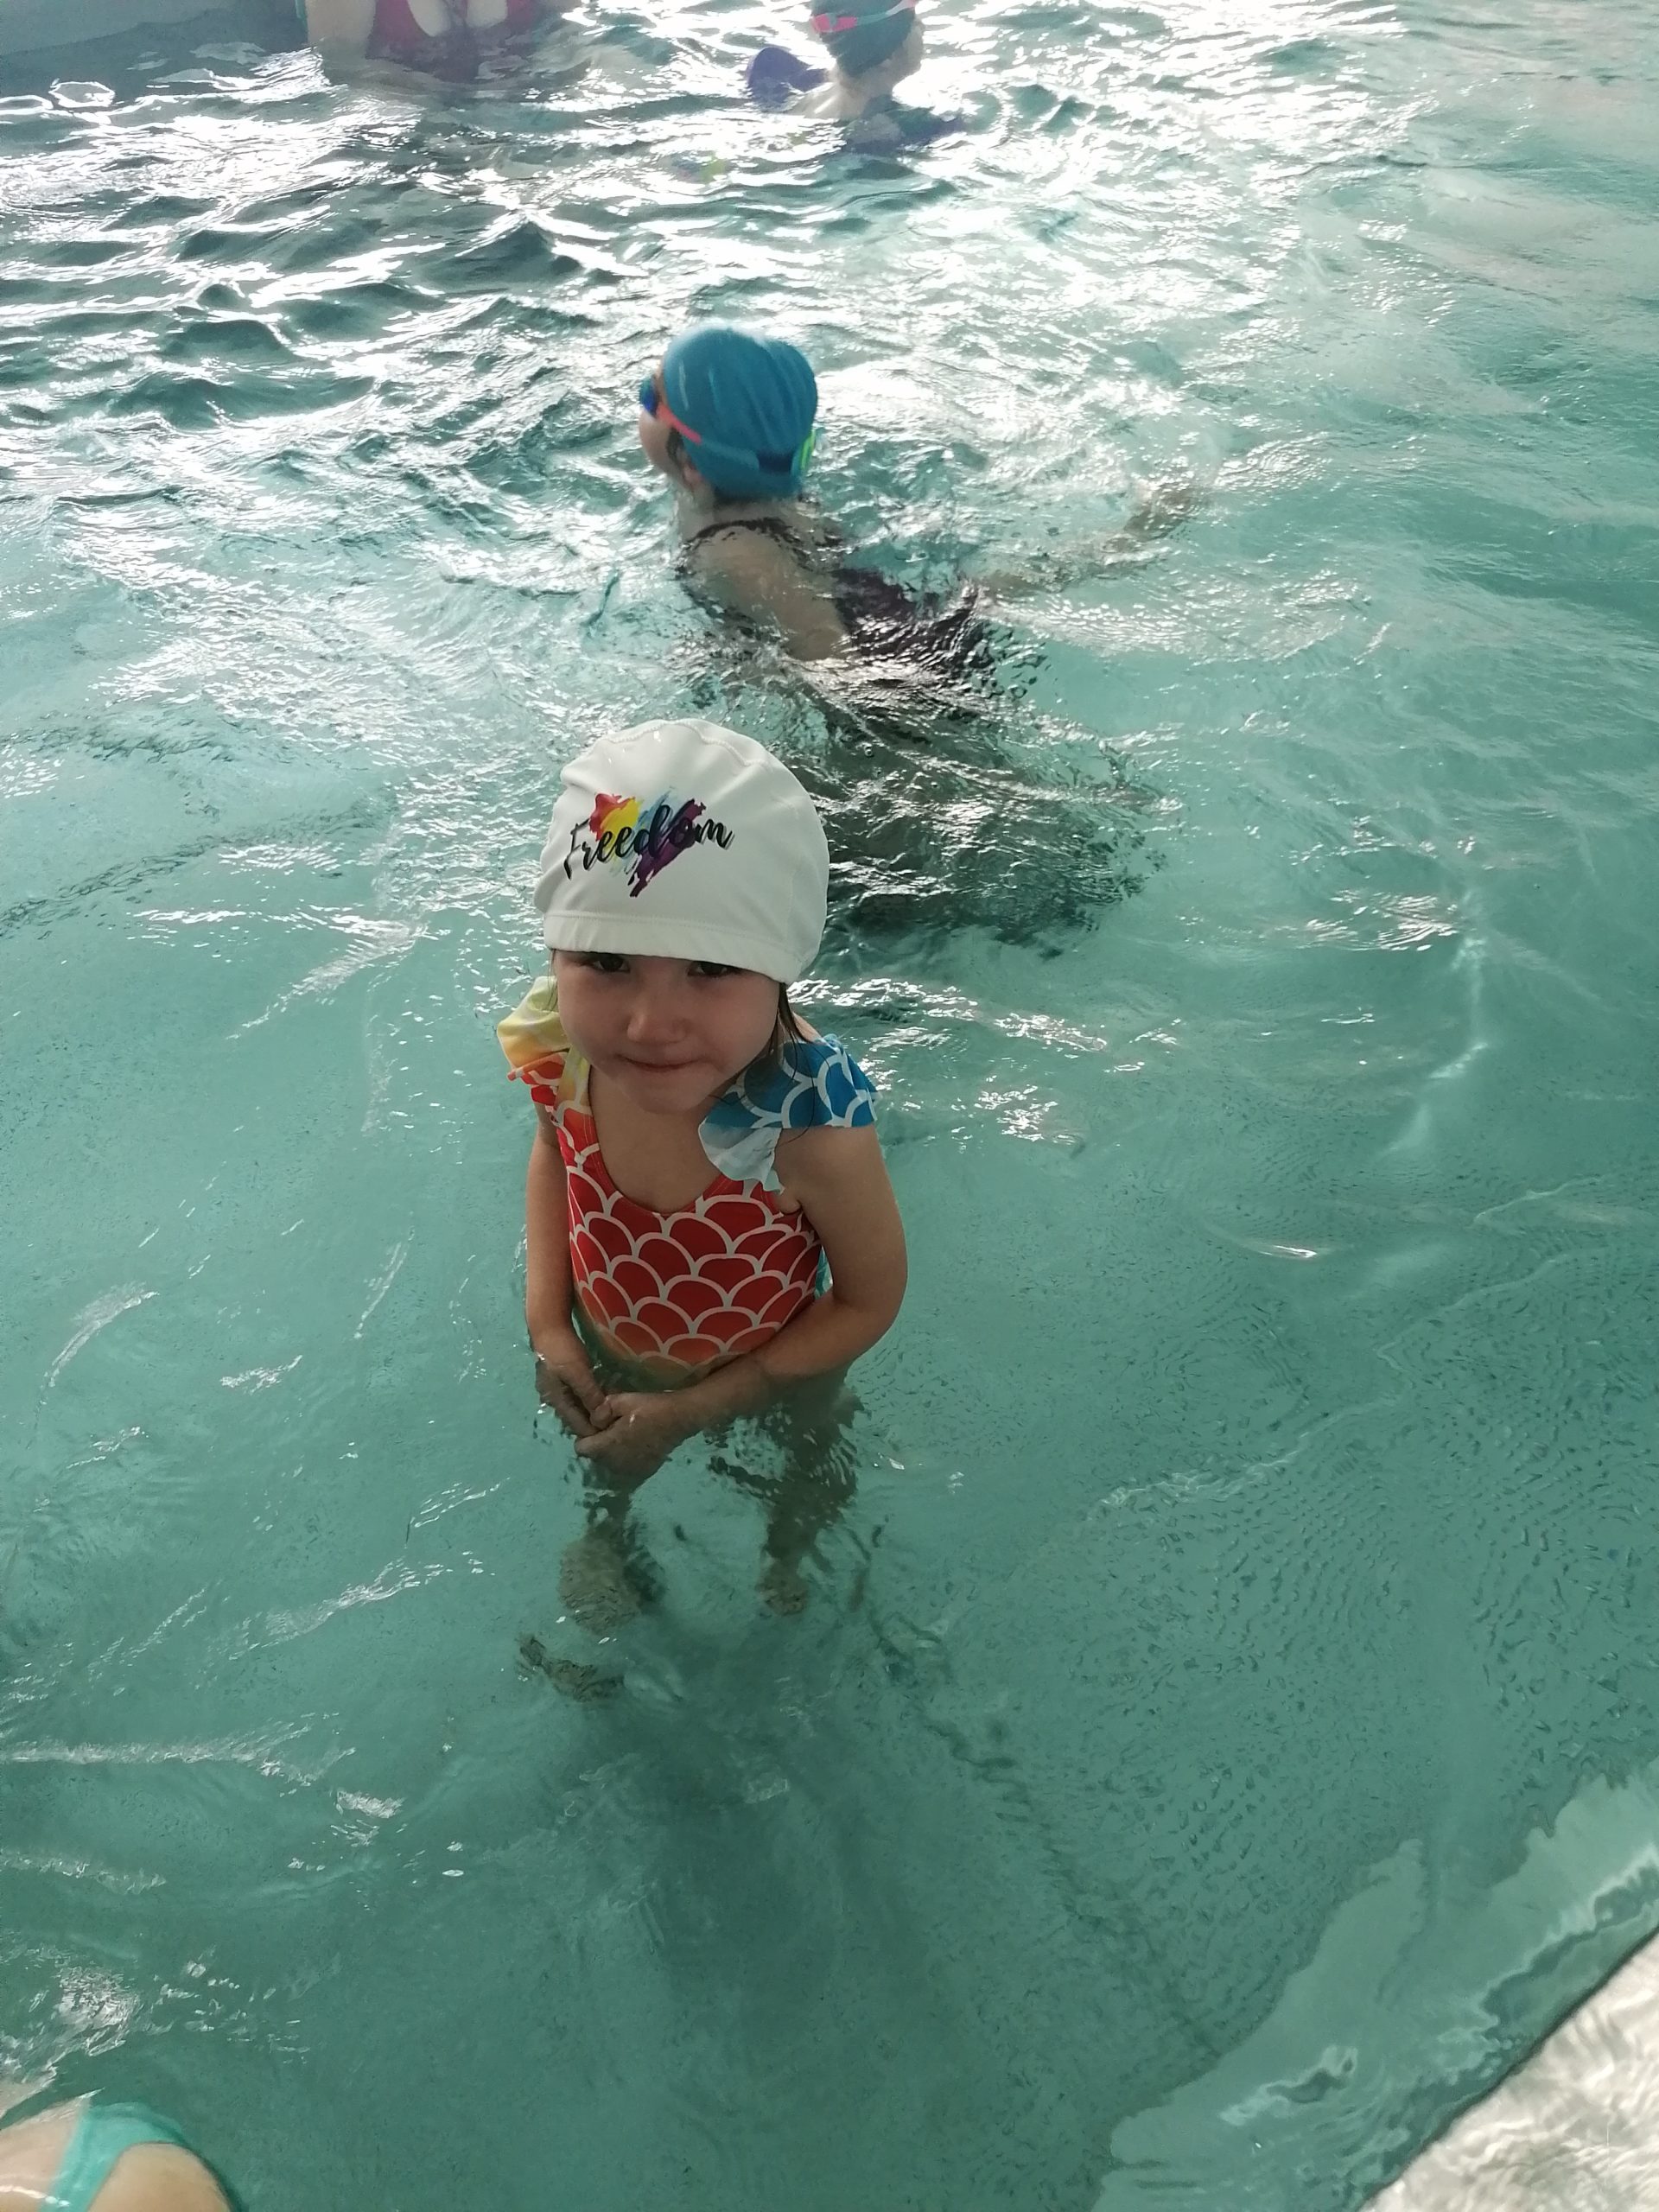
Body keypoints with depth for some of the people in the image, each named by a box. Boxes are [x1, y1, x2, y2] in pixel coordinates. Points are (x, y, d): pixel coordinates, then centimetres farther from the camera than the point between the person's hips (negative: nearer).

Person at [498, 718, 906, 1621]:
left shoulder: (809, 1122, -45)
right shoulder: (554, 1049, -31)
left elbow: (870, 1300, -26)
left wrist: (697, 1408, -23)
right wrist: (546, 1321, -13)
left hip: (771, 1374, -2)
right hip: (610, 1359, 3)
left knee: (811, 1482, 31)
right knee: (605, 1464, 35)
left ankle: (784, 1565, 67)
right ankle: (605, 1536, 70)